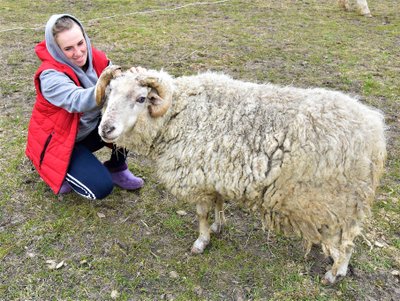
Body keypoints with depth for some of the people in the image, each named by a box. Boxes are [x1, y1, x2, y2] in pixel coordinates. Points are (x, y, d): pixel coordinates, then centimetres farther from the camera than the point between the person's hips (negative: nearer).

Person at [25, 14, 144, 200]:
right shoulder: (50, 76, -28)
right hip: (59, 140, -6)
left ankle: (116, 168, 4)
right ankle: (59, 171, 8)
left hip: (90, 128, 6)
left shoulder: (95, 58, -10)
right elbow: (77, 101, -47)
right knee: (101, 187, -22)